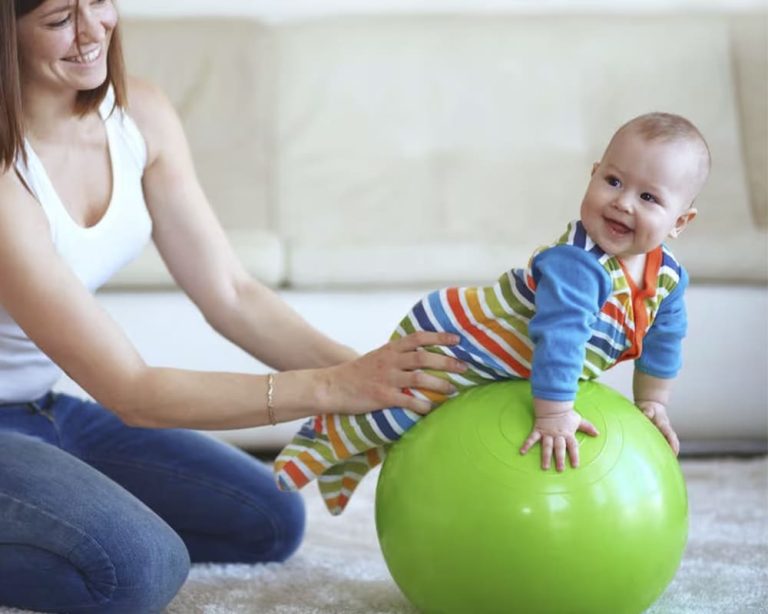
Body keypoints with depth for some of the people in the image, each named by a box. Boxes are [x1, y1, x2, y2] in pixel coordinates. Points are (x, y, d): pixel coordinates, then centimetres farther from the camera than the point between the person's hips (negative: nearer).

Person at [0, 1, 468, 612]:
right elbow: (130, 393, -28)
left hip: (52, 411, 8)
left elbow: (232, 295, -5)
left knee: (270, 522, 8)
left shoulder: (140, 116, -7)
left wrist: (367, 372, -21)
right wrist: (333, 387, -34)